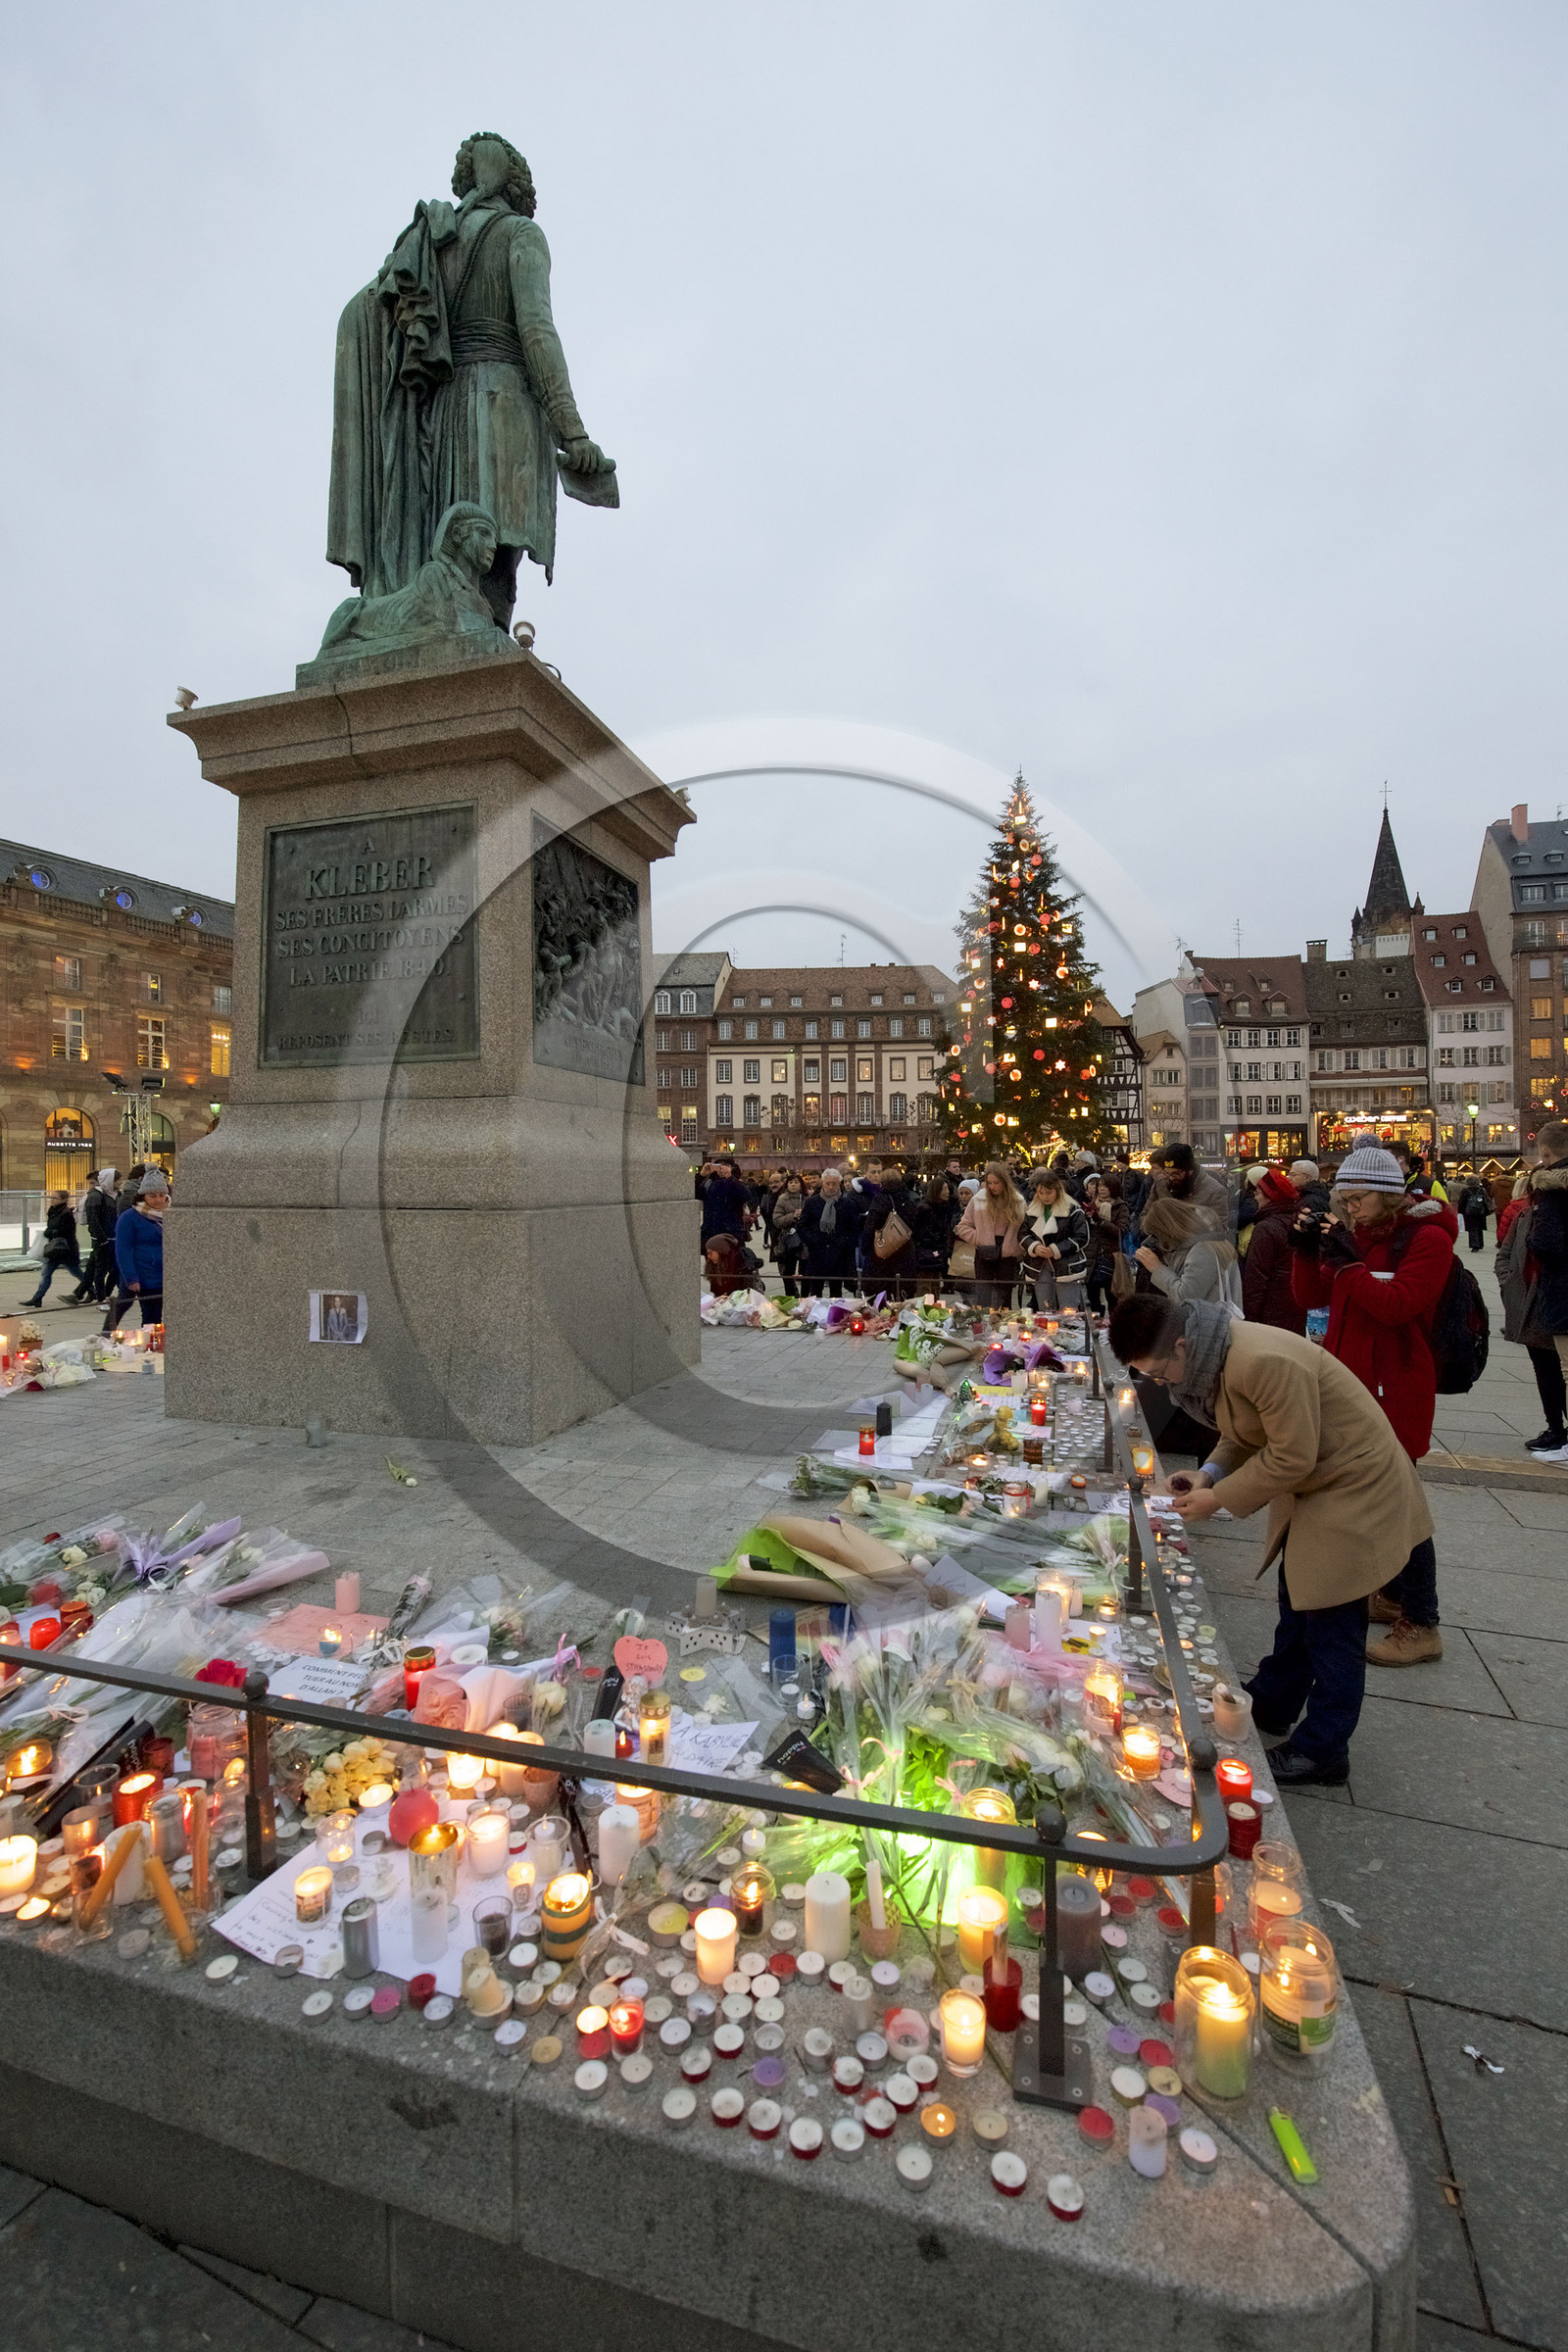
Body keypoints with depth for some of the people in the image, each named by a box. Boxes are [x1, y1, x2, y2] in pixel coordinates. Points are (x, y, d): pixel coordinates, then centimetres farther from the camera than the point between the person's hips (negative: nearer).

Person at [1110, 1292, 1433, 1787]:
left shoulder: (1265, 1361, -35)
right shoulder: (1217, 1357, -4)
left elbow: (1291, 1457, -29)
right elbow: (1244, 1432, 8)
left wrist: (1219, 1498, -21)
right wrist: (1209, 1473, -8)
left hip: (1354, 1488, -9)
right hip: (1310, 1487, 10)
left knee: (1332, 1625, 3)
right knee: (1298, 1603, 22)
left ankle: (1321, 1752, 19)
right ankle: (1272, 1707, 39)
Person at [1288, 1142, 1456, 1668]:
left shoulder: (1428, 1239, -10)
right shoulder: (1357, 1235, 10)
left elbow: (1396, 1305, -23)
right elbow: (1312, 1297, 8)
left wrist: (1348, 1261, -24)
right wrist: (1307, 1251, -6)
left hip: (1395, 1392, -7)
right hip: (1351, 1384, 8)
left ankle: (1421, 1626, 8)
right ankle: (1391, 1595, 32)